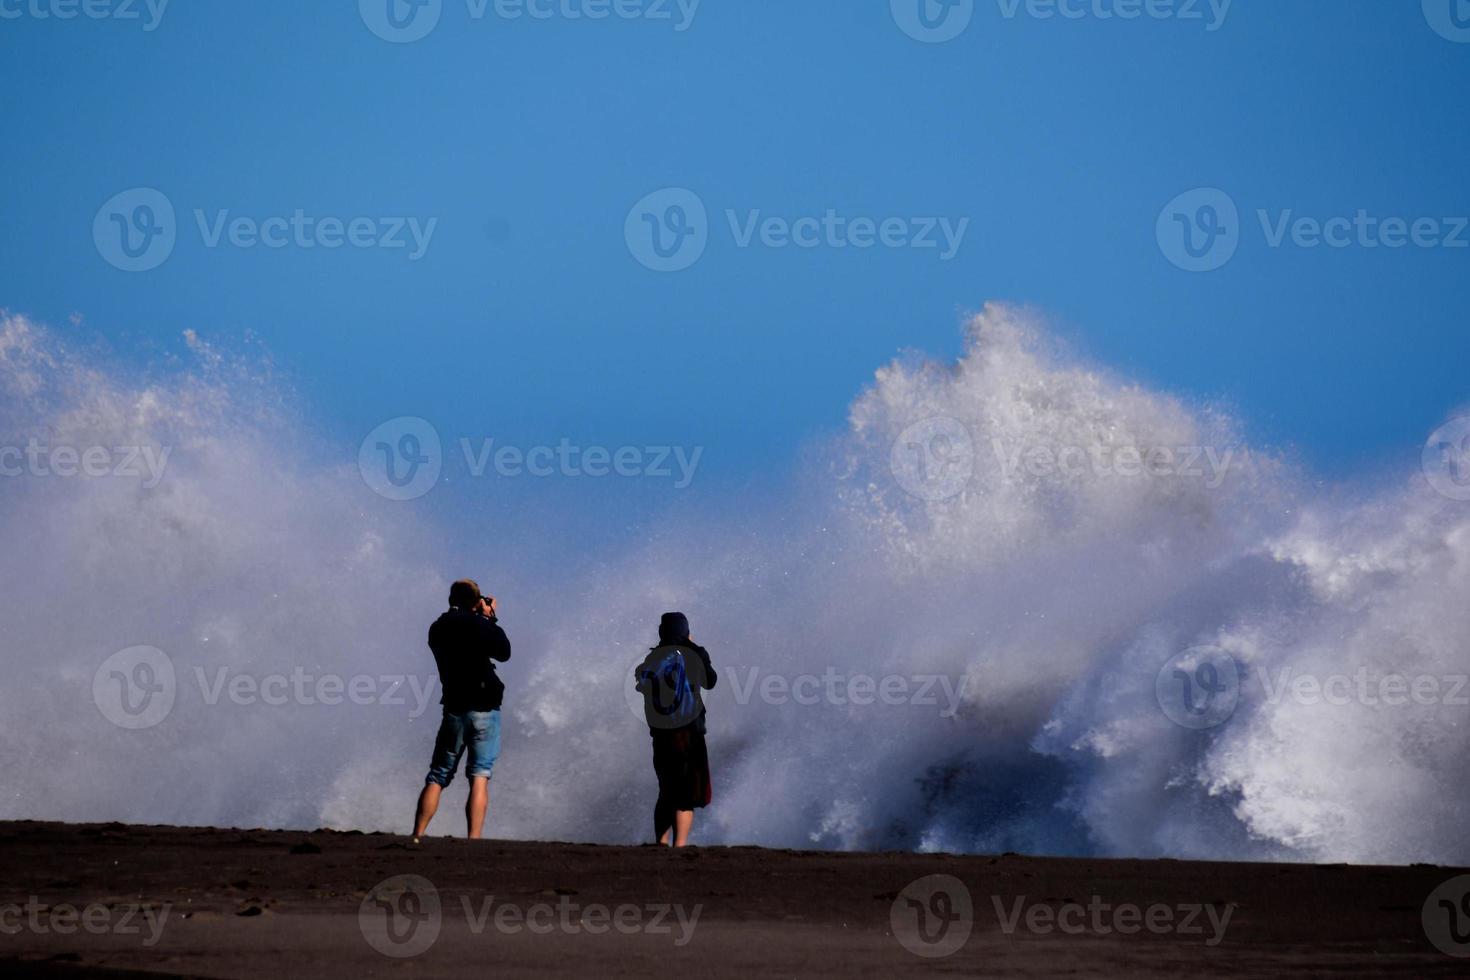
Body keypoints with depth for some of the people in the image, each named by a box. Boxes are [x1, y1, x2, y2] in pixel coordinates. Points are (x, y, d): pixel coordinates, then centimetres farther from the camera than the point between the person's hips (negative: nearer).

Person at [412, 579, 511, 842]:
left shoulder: (438, 629, 7)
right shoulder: (478, 624, -10)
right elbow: (504, 653, 2)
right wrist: (491, 618, 8)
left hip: (454, 711, 4)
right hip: (484, 711, -4)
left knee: (437, 777, 11)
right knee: (479, 776, -7)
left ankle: (416, 837, 6)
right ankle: (473, 840, -15)